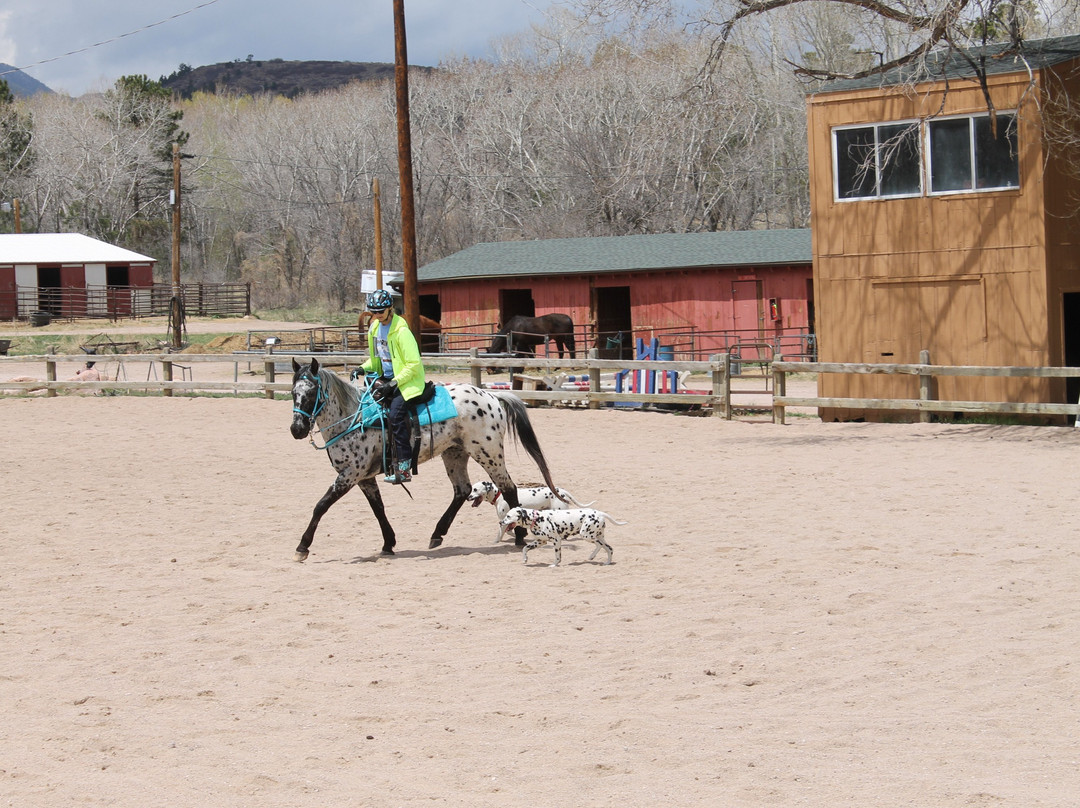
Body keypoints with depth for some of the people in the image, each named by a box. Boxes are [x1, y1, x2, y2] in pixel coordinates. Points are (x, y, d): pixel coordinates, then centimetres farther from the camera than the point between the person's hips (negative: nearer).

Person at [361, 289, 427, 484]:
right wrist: (364, 368, 2)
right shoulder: (375, 329, 9)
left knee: (395, 413, -25)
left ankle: (404, 468, -24)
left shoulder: (401, 331, -17)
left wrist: (394, 383, -23)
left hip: (407, 381, -9)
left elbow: (413, 363, -18)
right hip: (387, 379, 9)